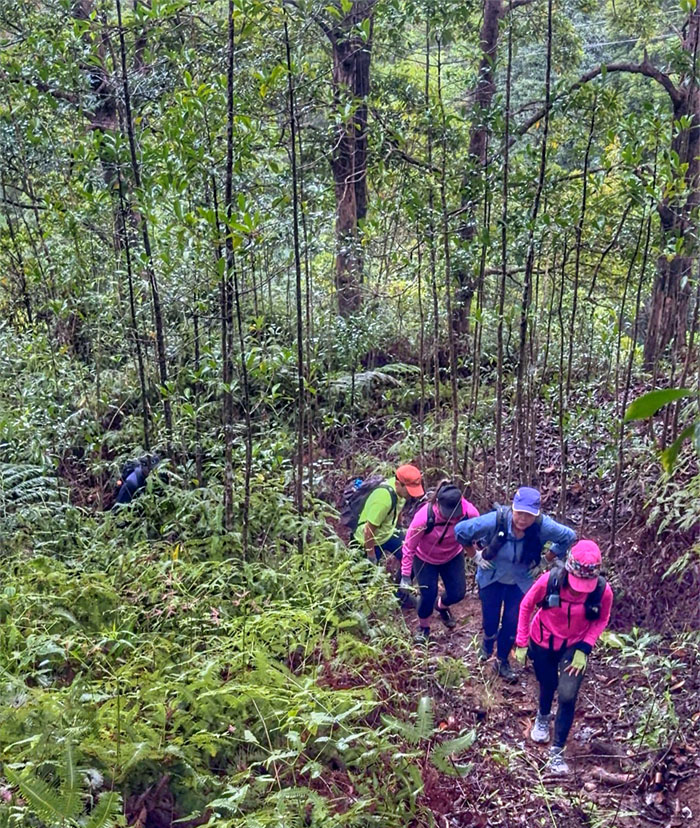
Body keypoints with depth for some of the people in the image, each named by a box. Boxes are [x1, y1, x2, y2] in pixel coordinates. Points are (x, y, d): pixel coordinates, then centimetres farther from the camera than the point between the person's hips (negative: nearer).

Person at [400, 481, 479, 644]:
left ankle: (442, 606, 41)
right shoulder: (424, 517, -38)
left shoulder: (469, 512, -33)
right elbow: (409, 546, -25)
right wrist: (406, 576, -20)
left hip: (453, 557, 3)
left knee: (458, 593, 3)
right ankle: (423, 628, 29)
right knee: (428, 594, -3)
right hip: (425, 560, -3)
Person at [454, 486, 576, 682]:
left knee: (512, 623, 5)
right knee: (490, 620, 8)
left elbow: (569, 537, -9)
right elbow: (461, 530, -20)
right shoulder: (496, 520, -34)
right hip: (491, 577, -1)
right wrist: (475, 554, -11)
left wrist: (546, 559, -7)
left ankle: (502, 661, 34)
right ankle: (487, 644, 45)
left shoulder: (544, 526, -30)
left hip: (520, 581, 1)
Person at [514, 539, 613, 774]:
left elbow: (601, 620, -6)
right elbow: (526, 606, -12)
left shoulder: (603, 590, -26)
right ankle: (543, 717, 55)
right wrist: (521, 643, -7)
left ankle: (557, 752, 11)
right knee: (547, 685, 19)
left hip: (575, 647, 0)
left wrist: (584, 649, -16)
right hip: (542, 642, 0)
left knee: (567, 696, -9)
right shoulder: (549, 581, -30)